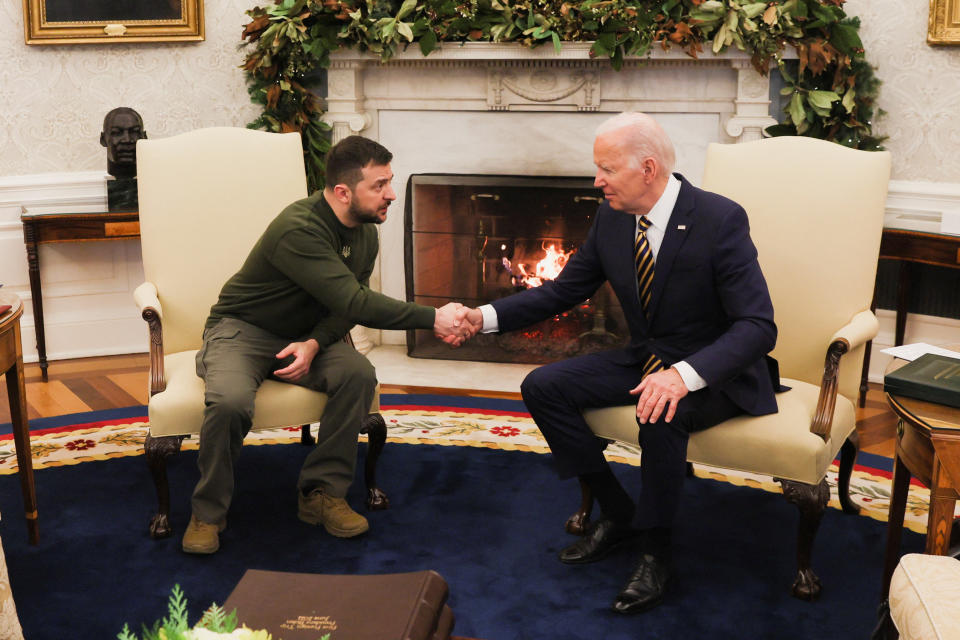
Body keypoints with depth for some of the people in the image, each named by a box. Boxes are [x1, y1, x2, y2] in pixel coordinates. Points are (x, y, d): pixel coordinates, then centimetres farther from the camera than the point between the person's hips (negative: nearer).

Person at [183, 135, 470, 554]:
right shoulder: (298, 229, -30)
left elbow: (344, 309, 0)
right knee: (230, 402, -34)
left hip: (307, 334, 6)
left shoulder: (365, 235, -2)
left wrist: (315, 344, -22)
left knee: (359, 374, -24)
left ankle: (322, 492, -10)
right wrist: (433, 318, -33)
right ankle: (208, 513, -10)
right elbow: (355, 303, -36)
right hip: (242, 330, -6)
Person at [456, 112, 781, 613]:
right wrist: (486, 317, -6)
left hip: (714, 371, -7)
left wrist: (684, 375, -41)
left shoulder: (720, 220, -22)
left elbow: (758, 326, -26)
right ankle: (617, 514, 6)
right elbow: (564, 290, 8)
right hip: (646, 360, 7)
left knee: (660, 414, -37)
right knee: (542, 387, -7)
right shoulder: (611, 218, -2)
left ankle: (654, 551, -13)